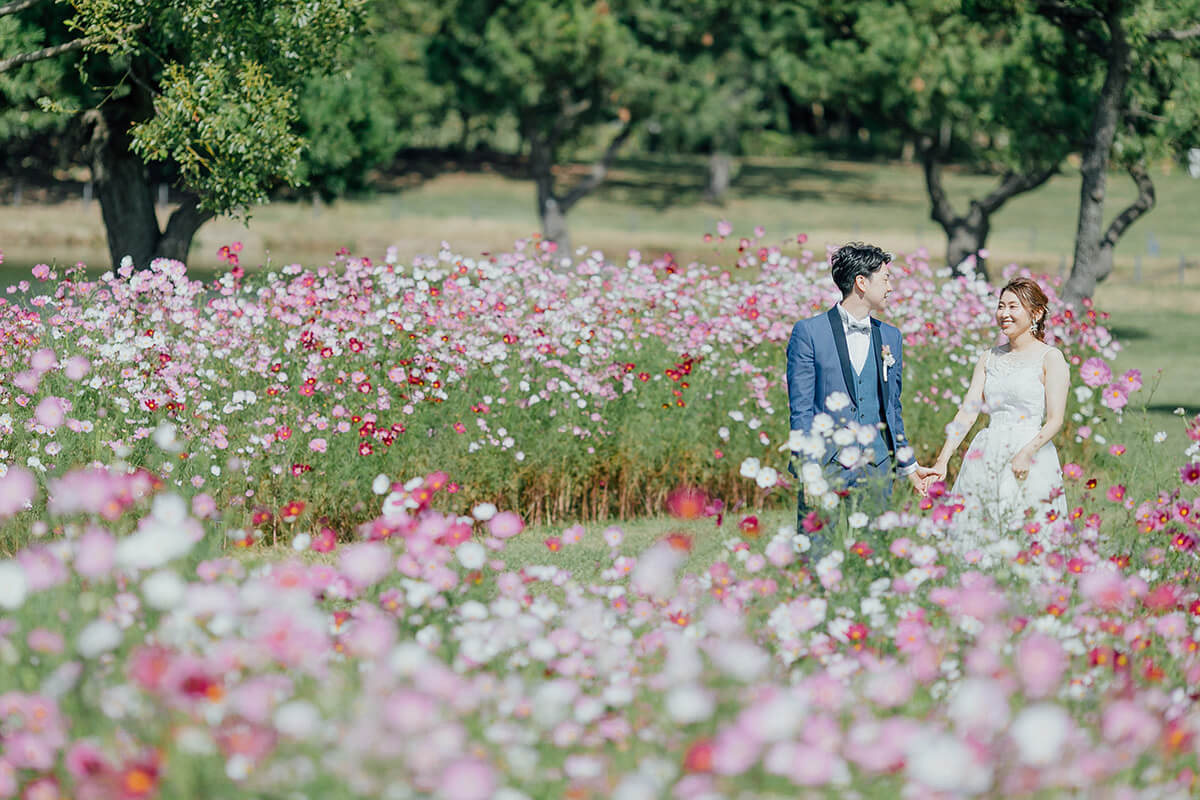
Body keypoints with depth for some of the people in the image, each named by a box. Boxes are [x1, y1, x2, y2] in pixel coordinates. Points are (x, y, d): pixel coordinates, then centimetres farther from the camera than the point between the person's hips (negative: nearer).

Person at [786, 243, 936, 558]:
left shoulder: (891, 337, 14)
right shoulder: (810, 332, -2)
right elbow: (801, 409, -5)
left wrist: (909, 465, 21)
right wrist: (808, 468, -12)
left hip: (877, 471, 4)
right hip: (826, 466, -4)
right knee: (816, 558, -6)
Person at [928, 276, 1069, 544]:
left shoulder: (1050, 358, -1)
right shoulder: (989, 359, 13)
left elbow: (1055, 420, -7)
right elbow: (968, 412, 7)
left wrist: (1026, 453, -22)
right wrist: (943, 460, -4)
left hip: (1031, 457, -5)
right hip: (986, 458, 5)